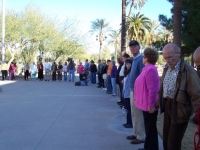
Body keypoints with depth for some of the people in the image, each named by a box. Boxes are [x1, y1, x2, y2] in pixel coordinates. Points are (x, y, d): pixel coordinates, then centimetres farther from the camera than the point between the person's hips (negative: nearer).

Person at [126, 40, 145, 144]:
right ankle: (136, 133, 27)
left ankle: (141, 137, 7)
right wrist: (132, 89, 15)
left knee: (138, 114, -2)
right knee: (134, 114, 16)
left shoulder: (141, 59, -15)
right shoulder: (134, 59, 13)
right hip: (132, 90, 10)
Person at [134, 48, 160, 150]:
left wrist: (151, 105, -25)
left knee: (150, 129, 2)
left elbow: (152, 89, -27)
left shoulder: (150, 69, -22)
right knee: (148, 128, 19)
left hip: (149, 105, -10)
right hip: (146, 104, 10)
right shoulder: (147, 68, 9)